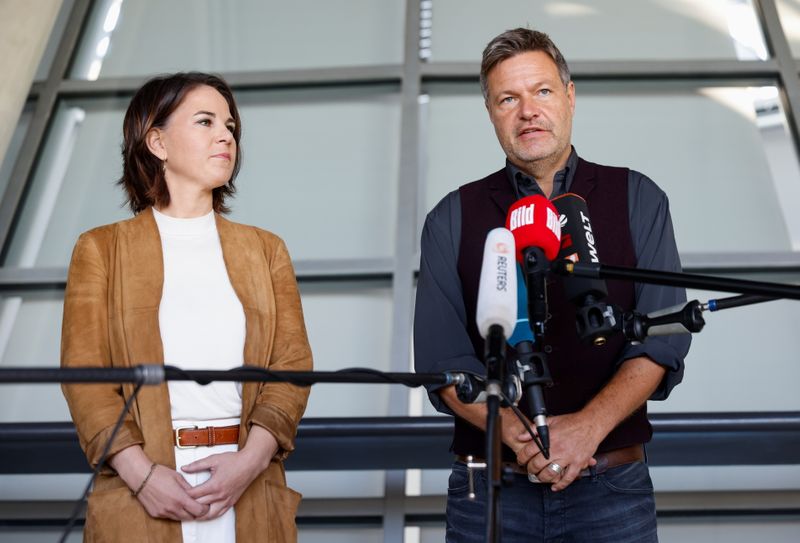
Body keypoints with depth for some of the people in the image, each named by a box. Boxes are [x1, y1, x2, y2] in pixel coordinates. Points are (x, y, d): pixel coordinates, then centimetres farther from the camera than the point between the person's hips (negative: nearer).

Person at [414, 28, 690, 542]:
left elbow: (661, 340, -3)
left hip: (611, 487, 0)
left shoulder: (638, 200, 4)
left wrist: (587, 427, -17)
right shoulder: (452, 220, 4)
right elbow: (443, 361, -3)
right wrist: (518, 433, -19)